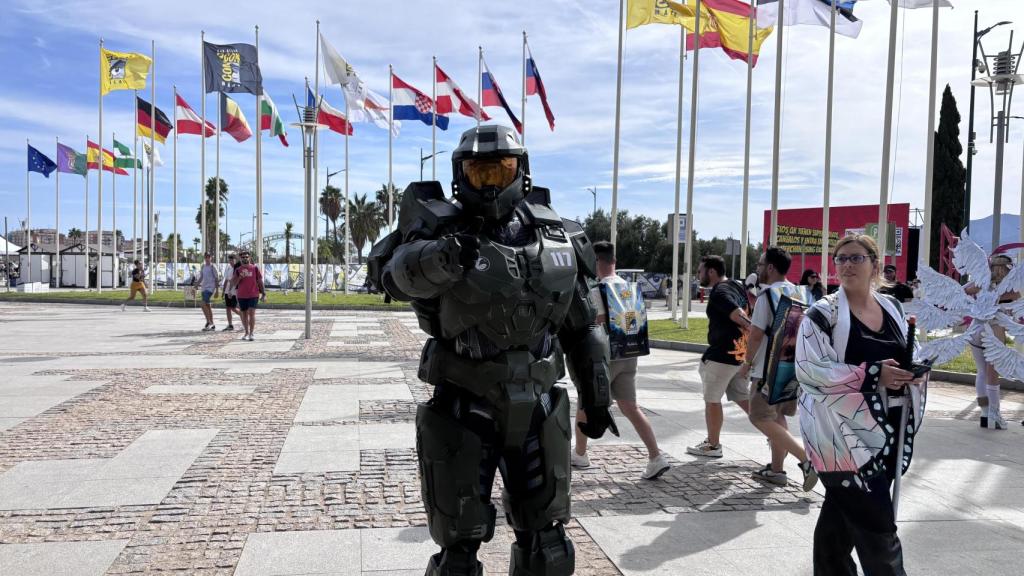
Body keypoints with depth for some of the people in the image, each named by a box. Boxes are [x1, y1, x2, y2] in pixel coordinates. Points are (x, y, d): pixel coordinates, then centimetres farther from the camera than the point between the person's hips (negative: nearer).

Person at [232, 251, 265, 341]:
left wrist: (263, 294, 0)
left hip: (253, 295, -3)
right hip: (242, 295, 3)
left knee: (252, 313, -13)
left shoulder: (255, 268, 3)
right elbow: (233, 282, 3)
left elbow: (260, 281, 4)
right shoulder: (238, 270, 7)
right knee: (244, 314, 10)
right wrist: (240, 277, -16)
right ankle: (246, 333, 22)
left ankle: (251, 334, -11)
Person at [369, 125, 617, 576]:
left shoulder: (557, 237, 3)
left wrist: (596, 395, 13)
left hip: (537, 408, 3)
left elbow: (582, 327, 11)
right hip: (463, 410, -3)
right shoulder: (442, 229, -7)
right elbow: (397, 272, -29)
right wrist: (441, 256, -50)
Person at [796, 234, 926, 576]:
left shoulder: (892, 308, 10)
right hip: (845, 432, -6)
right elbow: (810, 369, -18)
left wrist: (915, 370, -2)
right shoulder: (822, 314, -9)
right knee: (877, 525, -5)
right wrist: (872, 374, -22)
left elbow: (907, 357, 21)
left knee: (841, 515, 17)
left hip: (887, 429, 6)